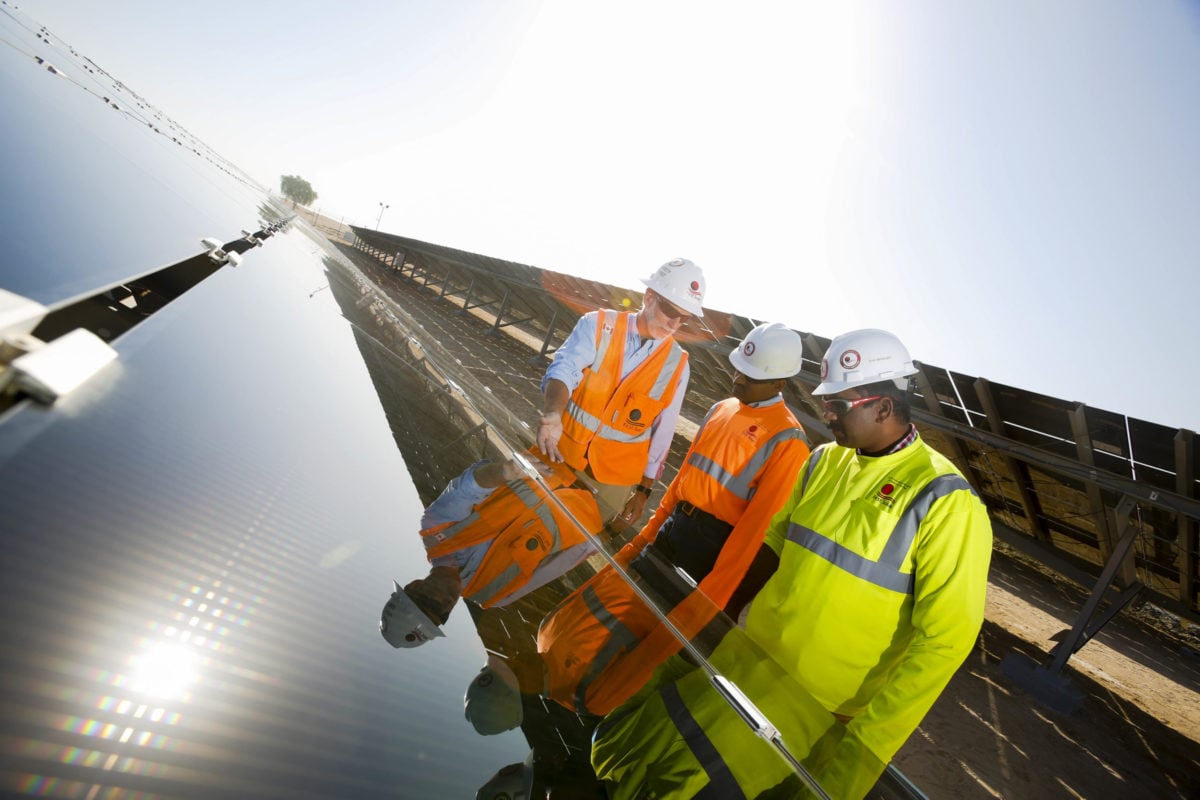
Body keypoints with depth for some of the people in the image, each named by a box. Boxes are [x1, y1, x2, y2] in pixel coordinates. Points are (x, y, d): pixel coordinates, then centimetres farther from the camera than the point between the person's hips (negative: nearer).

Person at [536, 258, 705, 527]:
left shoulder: (677, 364, -7)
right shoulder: (598, 325, -10)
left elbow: (662, 433, -1)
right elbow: (564, 368, -26)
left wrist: (644, 490, 2)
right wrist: (552, 414, -47)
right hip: (562, 454, 0)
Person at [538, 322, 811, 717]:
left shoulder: (787, 442, -16)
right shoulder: (723, 409, 7)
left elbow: (755, 525, -19)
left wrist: (708, 599, -17)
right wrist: (650, 530, 14)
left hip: (708, 547, -6)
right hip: (673, 529, 7)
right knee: (607, 600, 13)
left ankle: (590, 705, 32)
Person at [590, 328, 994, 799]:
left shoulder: (945, 500, -15)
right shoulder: (825, 460, 2)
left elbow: (945, 639, -15)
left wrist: (863, 748, -13)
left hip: (816, 705, -4)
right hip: (747, 654, 5)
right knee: (632, 743, 2)